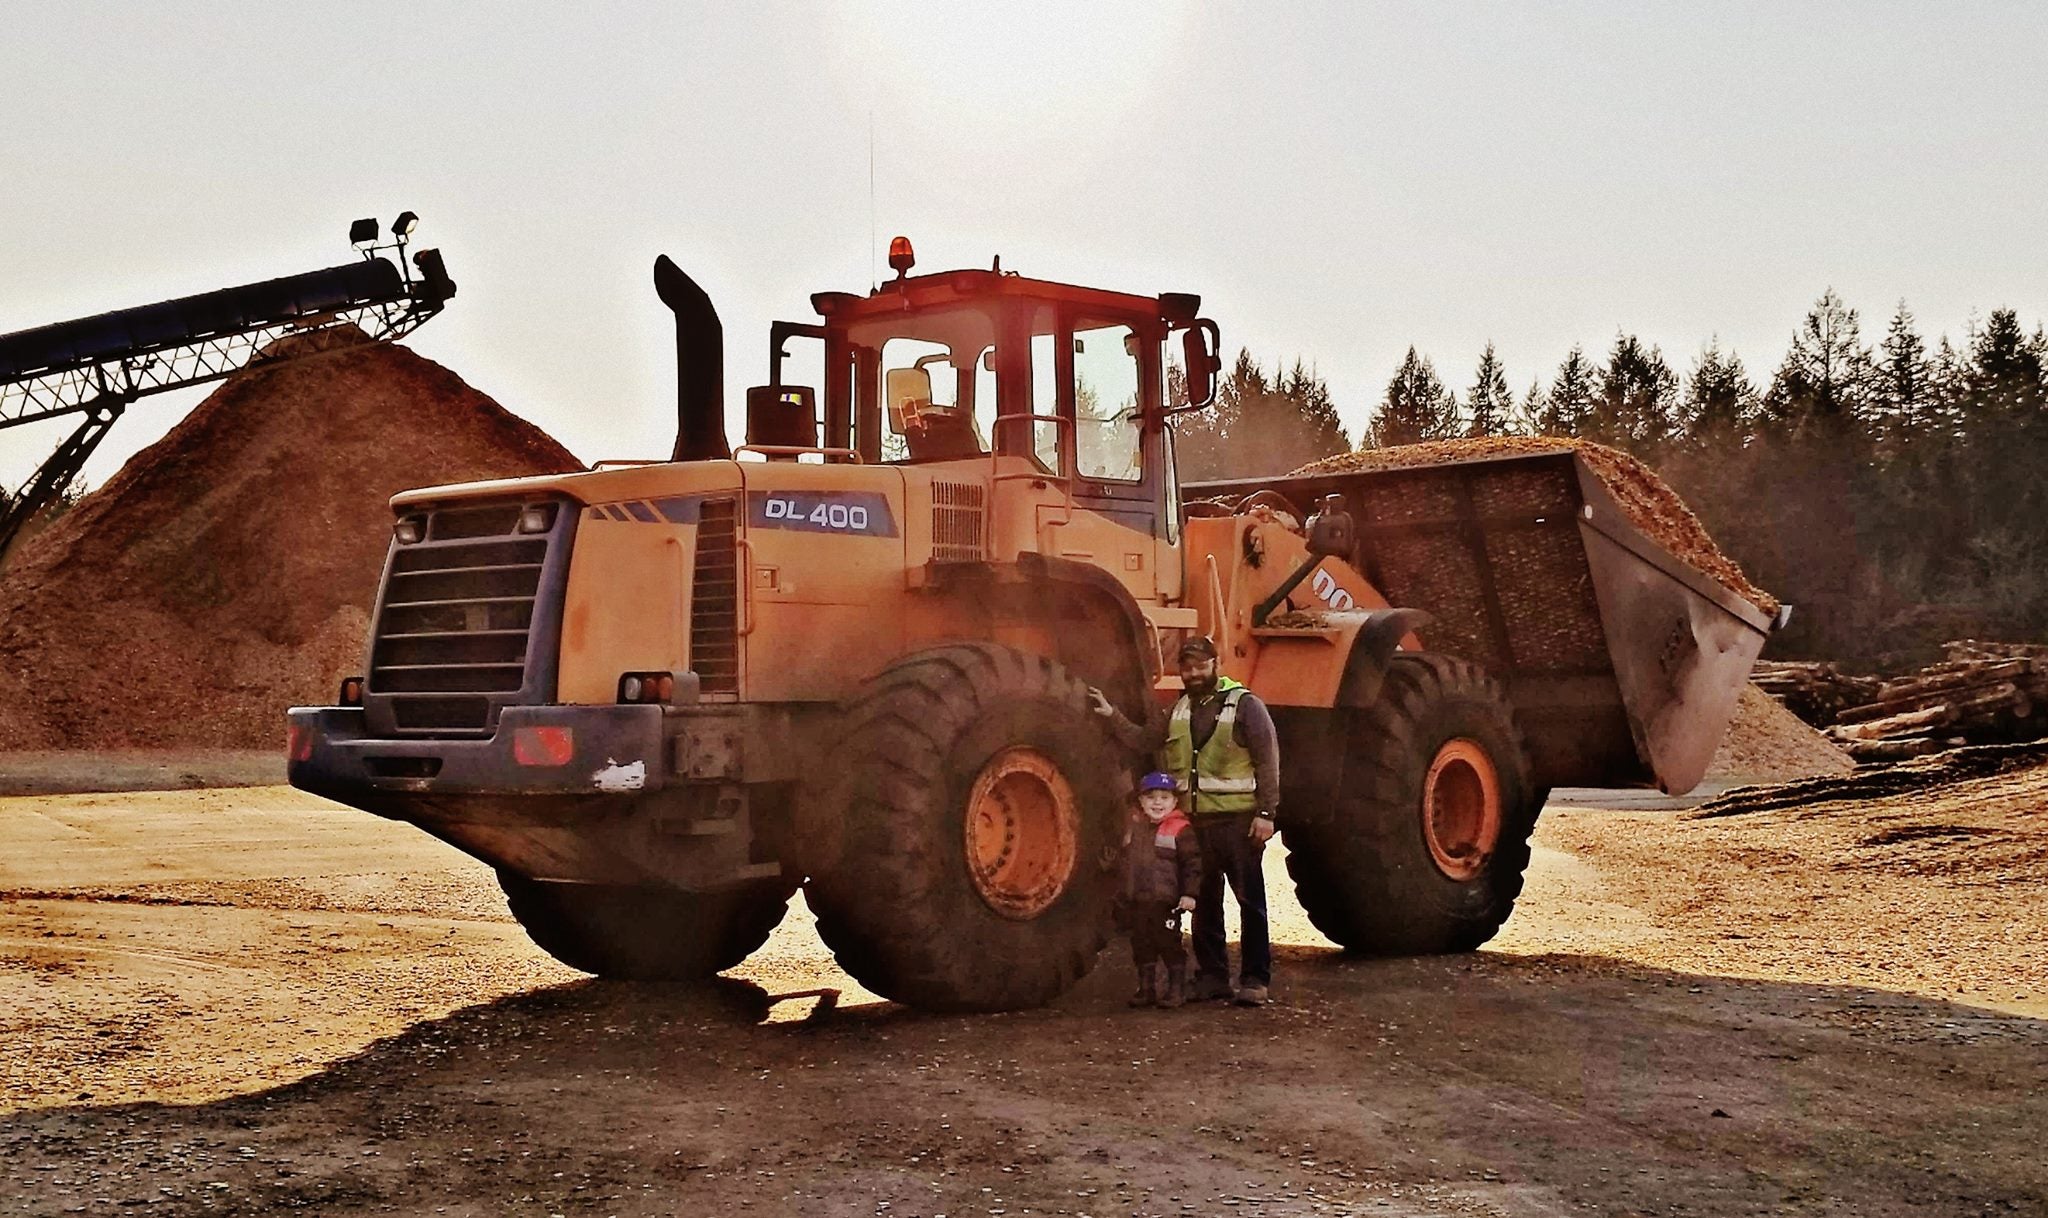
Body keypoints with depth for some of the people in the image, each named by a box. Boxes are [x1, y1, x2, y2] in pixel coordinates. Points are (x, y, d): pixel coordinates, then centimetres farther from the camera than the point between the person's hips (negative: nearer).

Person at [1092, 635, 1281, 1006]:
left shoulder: (1244, 705, -4)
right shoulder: (1179, 710, 14)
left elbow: (1268, 762, -7)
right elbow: (1143, 740, 17)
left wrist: (1266, 813, -12)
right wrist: (1112, 715, 4)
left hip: (1238, 820, -6)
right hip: (1195, 822, 6)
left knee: (1250, 899, -2)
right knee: (1203, 902, 10)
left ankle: (1255, 981, 4)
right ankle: (1212, 976, 19)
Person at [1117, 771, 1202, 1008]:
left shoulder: (1180, 829, -7)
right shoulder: (1133, 827, 11)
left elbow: (1193, 863, -9)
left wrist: (1190, 894, -15)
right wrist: (1123, 896, 22)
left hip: (1165, 903, -6)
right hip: (1136, 903, 6)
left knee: (1169, 944, -1)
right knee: (1141, 946, 11)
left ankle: (1176, 990, 9)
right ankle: (1146, 989, 22)